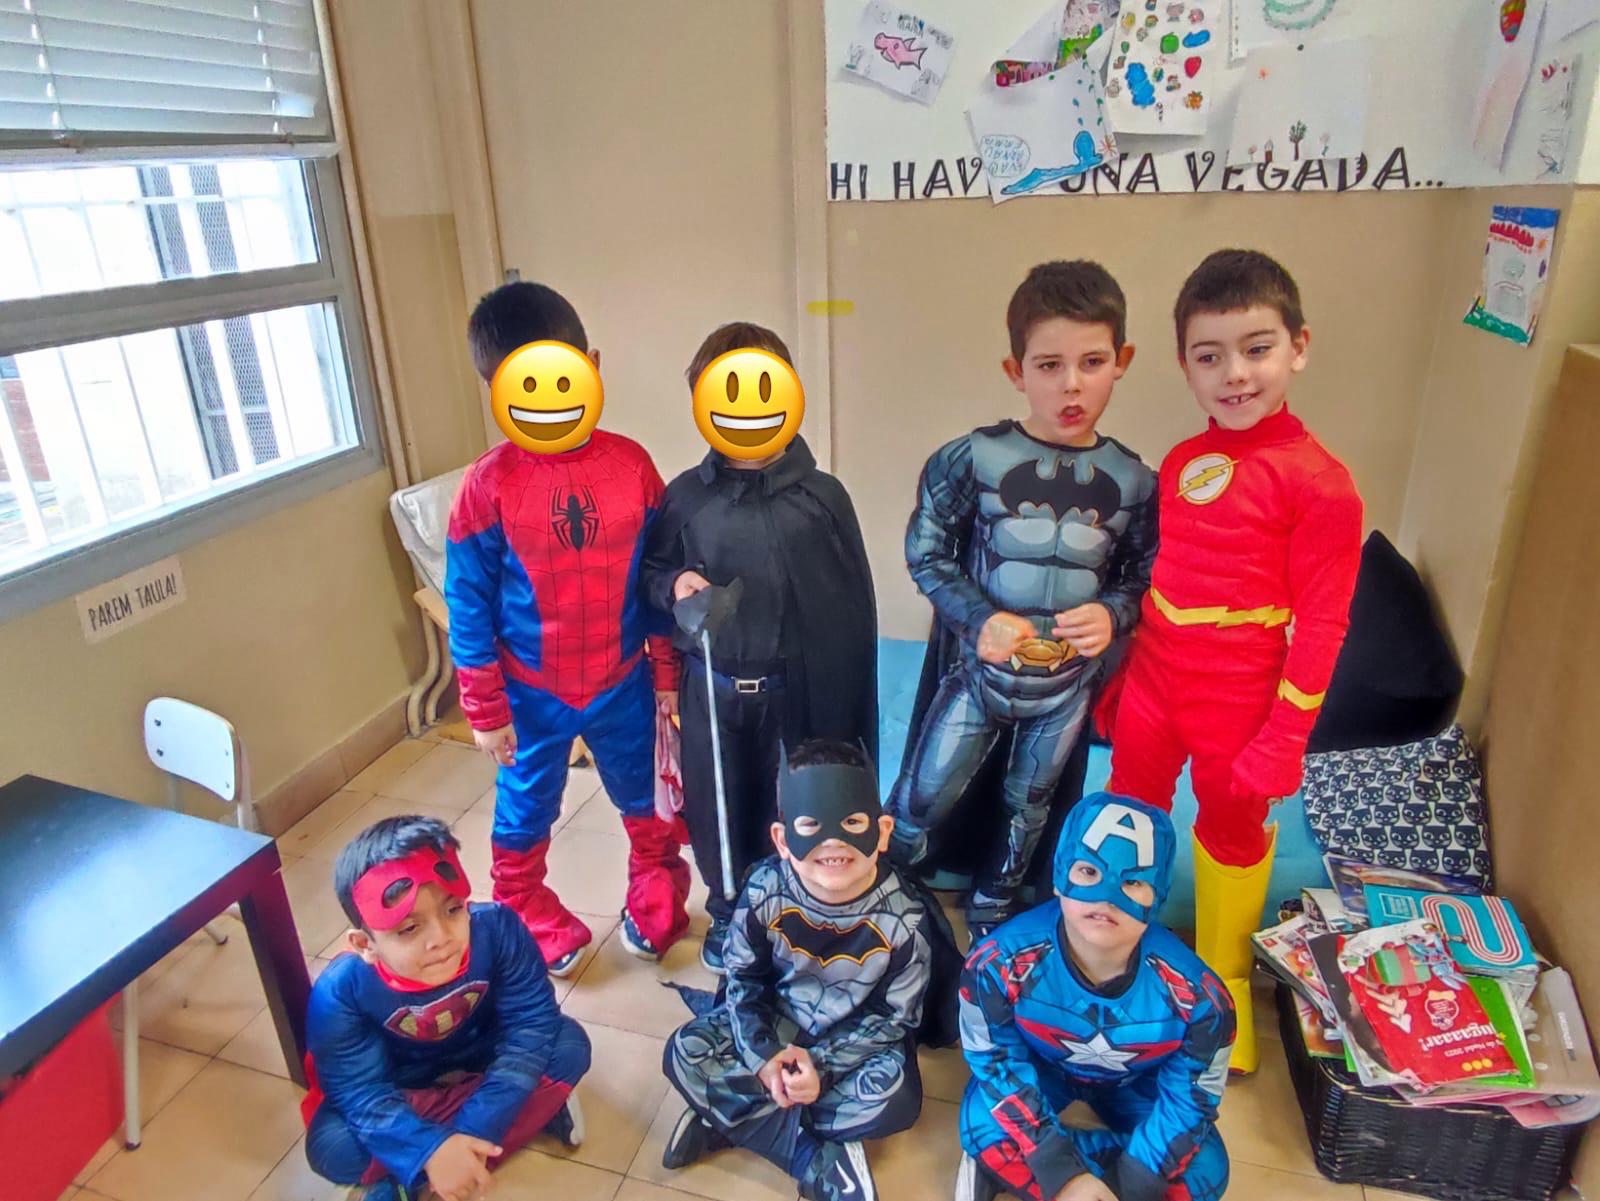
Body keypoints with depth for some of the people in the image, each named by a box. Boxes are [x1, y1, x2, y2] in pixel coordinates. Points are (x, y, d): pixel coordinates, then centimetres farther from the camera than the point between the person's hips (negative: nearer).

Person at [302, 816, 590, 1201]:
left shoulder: (498, 930, -32)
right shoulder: (341, 990, -31)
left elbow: (532, 1024, -29)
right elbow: (359, 1092, -27)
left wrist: (476, 1127, -36)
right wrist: (430, 1150, -42)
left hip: (484, 1062, 1)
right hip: (403, 1090, 0)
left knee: (570, 1044, -23)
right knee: (332, 1147, -28)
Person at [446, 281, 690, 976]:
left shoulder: (630, 464, -10)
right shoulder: (488, 486, -16)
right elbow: (469, 606, -9)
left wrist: (668, 674, 3)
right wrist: (485, 712, -6)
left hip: (622, 683, 2)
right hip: (530, 694, -1)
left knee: (648, 803, 20)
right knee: (524, 816, 19)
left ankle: (654, 904, 48)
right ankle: (527, 926, 45)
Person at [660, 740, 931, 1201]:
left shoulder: (904, 918, -23)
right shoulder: (765, 891, -21)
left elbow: (896, 1018, -14)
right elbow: (744, 979, -6)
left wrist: (822, 1065, -23)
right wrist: (762, 1056, -20)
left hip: (859, 1037, -1)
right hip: (776, 1022, 2)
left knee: (896, 1099, -30)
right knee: (685, 1052, -17)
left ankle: (731, 1118, -14)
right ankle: (819, 1161, -18)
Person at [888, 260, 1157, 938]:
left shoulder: (1132, 481, -7)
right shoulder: (973, 459, -15)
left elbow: (1144, 577, 4)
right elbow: (925, 552, -8)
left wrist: (1112, 614, -17)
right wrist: (977, 620, -22)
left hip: (1068, 684, 3)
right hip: (982, 671, -2)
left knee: (1027, 812, 22)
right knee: (920, 804, 6)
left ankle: (990, 922, 48)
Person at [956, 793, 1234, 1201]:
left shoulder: (1195, 995, -31)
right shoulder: (1001, 961, -34)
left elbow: (1189, 1100, -17)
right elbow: (996, 1061, -21)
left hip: (1136, 1082, 3)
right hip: (1041, 1065, -3)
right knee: (984, 1124, -28)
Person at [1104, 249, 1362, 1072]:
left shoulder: (1320, 482, -14)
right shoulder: (1179, 463, 1)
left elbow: (1321, 626, -13)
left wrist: (1284, 741, -13)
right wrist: (1113, 679, 13)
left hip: (1237, 707, -4)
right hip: (1151, 688, 5)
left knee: (1233, 835, 16)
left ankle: (1226, 985, 42)